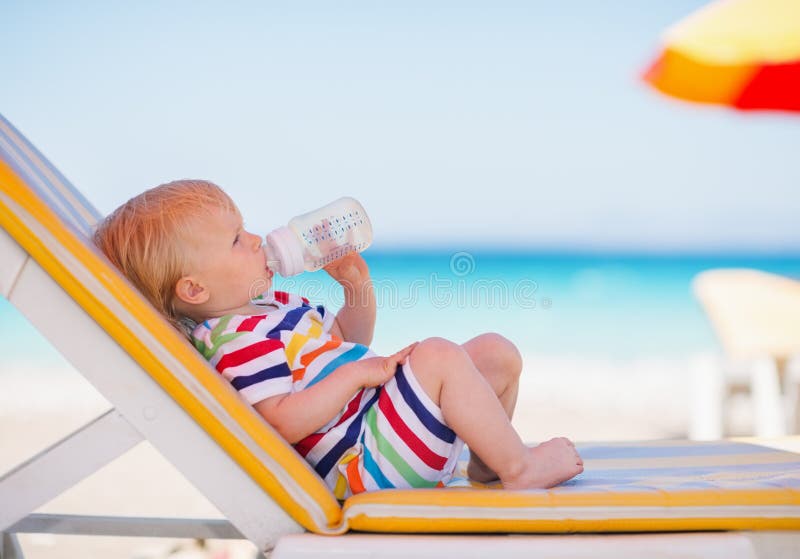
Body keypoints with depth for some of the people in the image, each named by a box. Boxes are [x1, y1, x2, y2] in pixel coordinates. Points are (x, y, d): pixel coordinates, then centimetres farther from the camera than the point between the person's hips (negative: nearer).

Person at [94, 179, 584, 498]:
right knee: (438, 355, -31)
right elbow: (286, 422, -28)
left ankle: (485, 460, 26)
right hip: (370, 460, -11)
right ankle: (518, 467, -16)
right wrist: (358, 373, -25)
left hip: (380, 414, 11)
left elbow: (349, 338, 26)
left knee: (498, 353, 13)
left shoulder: (274, 305, 15)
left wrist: (357, 284, 8)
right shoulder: (240, 341, -17)